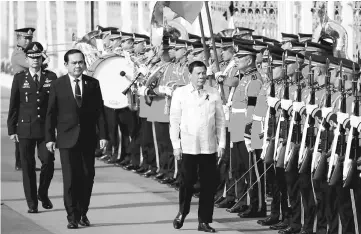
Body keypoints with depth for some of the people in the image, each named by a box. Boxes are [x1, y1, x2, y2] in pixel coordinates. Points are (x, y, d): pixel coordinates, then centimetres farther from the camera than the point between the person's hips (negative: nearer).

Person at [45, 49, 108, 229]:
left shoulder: (92, 84, 5)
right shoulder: (58, 85, 1)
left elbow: (99, 111, 4)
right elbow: (51, 113, 2)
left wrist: (103, 135, -3)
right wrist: (49, 137, -4)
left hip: (88, 139, 2)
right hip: (67, 138, -2)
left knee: (87, 177, 5)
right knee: (70, 179, -4)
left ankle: (83, 213, 19)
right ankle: (72, 217, 2)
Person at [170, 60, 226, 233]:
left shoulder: (213, 94, 6)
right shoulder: (180, 93, 1)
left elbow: (220, 120, 8)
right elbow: (174, 120, 2)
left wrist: (221, 144, 3)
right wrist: (176, 145, -3)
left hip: (209, 147, 2)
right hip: (188, 146, -2)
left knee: (208, 184, 3)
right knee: (187, 181, 1)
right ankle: (182, 213, 25)